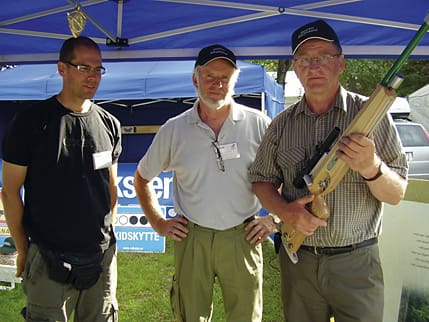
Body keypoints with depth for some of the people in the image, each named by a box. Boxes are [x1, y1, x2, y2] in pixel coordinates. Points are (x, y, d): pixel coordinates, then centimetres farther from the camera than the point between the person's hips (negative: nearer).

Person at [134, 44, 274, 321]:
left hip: (244, 237, 0)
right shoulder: (174, 130, 3)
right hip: (191, 239, 1)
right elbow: (142, 178, 15)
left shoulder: (258, 124, -1)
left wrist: (276, 218, 0)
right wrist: (158, 223, 8)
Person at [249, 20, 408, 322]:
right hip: (297, 261, 3)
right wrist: (285, 211, -12)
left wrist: (372, 168, -27)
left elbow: (397, 195, -5)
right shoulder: (282, 124, 3)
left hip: (356, 263, -2)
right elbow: (262, 180, 8)